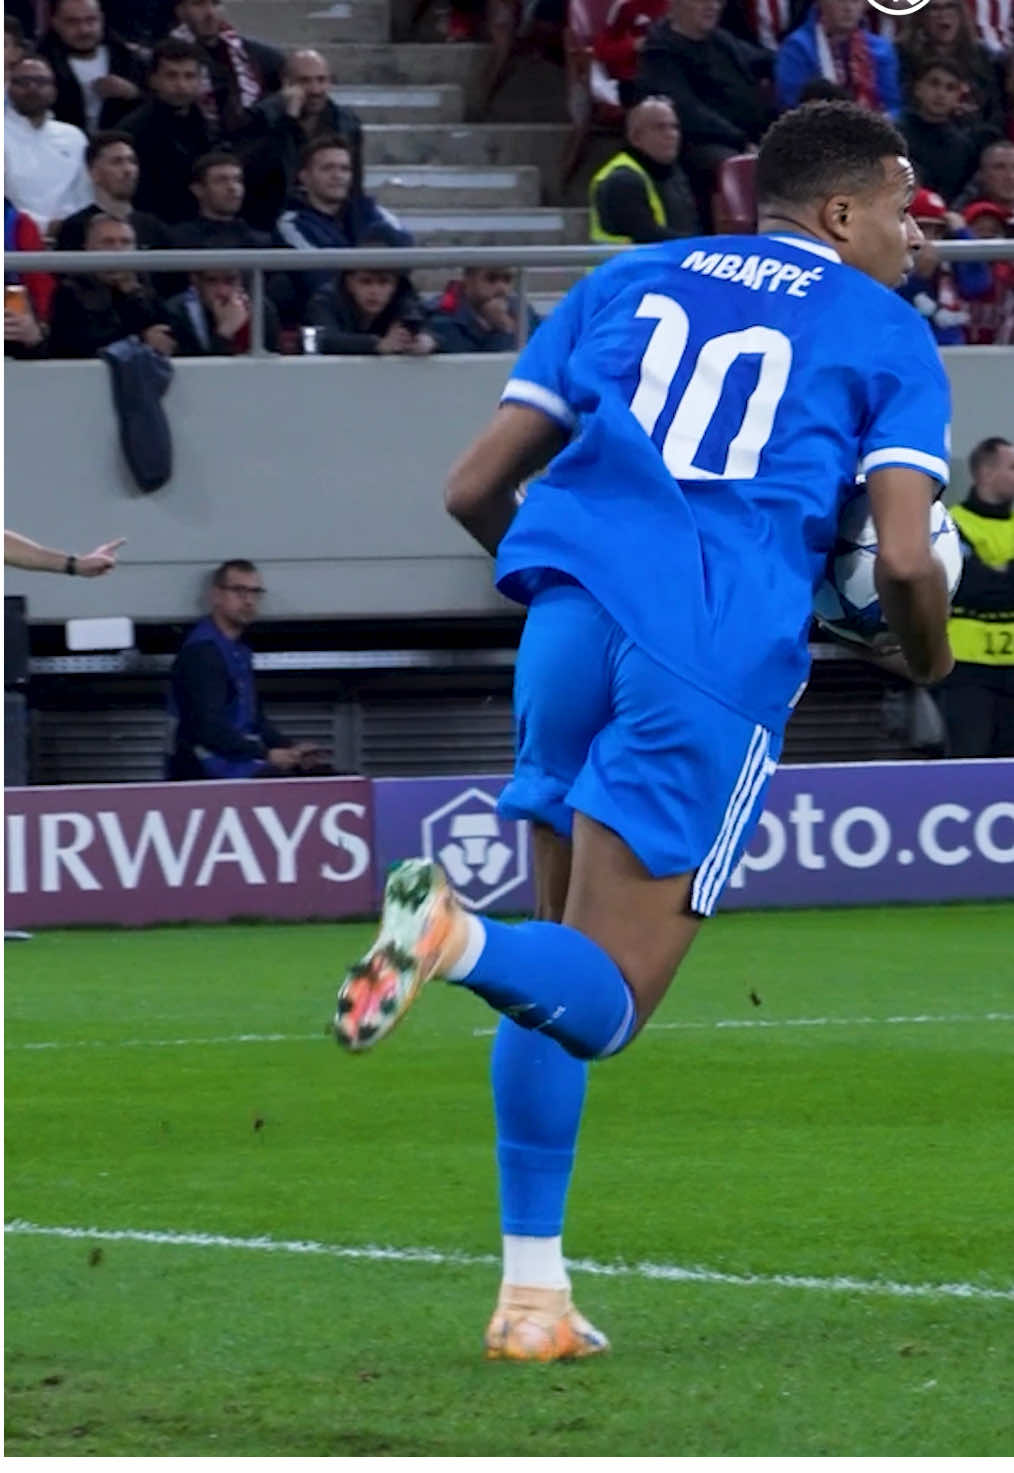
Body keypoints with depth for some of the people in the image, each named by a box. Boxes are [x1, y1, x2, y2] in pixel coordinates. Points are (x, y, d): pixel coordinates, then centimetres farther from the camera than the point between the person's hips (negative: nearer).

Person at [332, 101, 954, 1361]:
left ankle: (531, 1292, 12)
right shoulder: (886, 336, 11)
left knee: (570, 957, 18)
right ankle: (459, 936, -35)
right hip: (720, 663, -4)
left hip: (578, 626, 4)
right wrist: (928, 659, 20)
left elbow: (474, 488, 19)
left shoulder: (631, 280, 23)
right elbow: (904, 557, -2)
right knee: (601, 1001, -2)